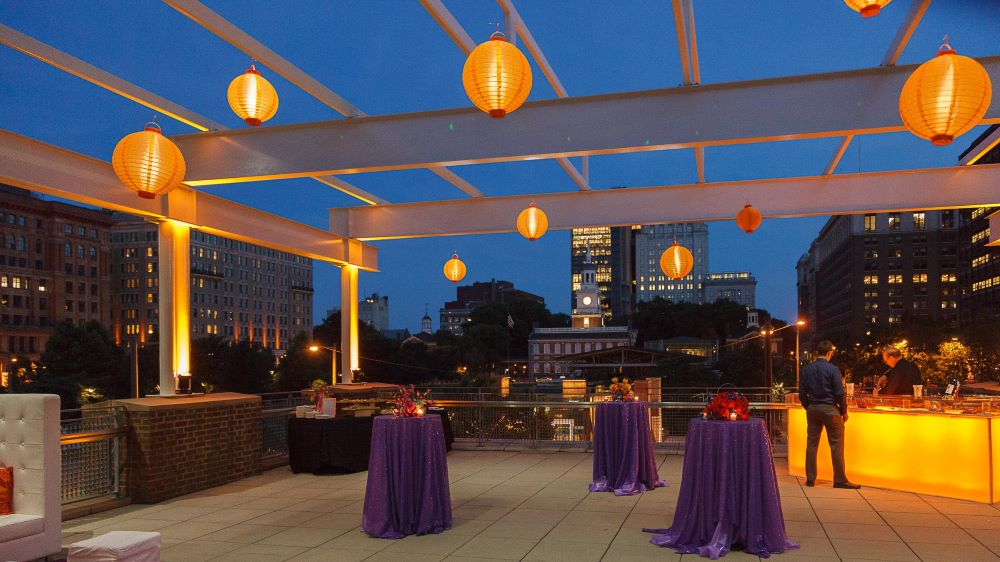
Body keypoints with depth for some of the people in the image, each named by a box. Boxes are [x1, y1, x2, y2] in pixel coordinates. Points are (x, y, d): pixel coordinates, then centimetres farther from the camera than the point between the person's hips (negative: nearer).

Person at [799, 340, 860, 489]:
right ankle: (840, 480, 4)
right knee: (836, 445, 2)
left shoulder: (806, 369, 3)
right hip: (830, 409, -4)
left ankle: (810, 479, 11)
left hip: (812, 409, 5)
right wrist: (844, 411, 1)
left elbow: (802, 393, 5)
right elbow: (839, 393, -11)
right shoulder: (832, 369, -10)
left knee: (811, 444, 8)